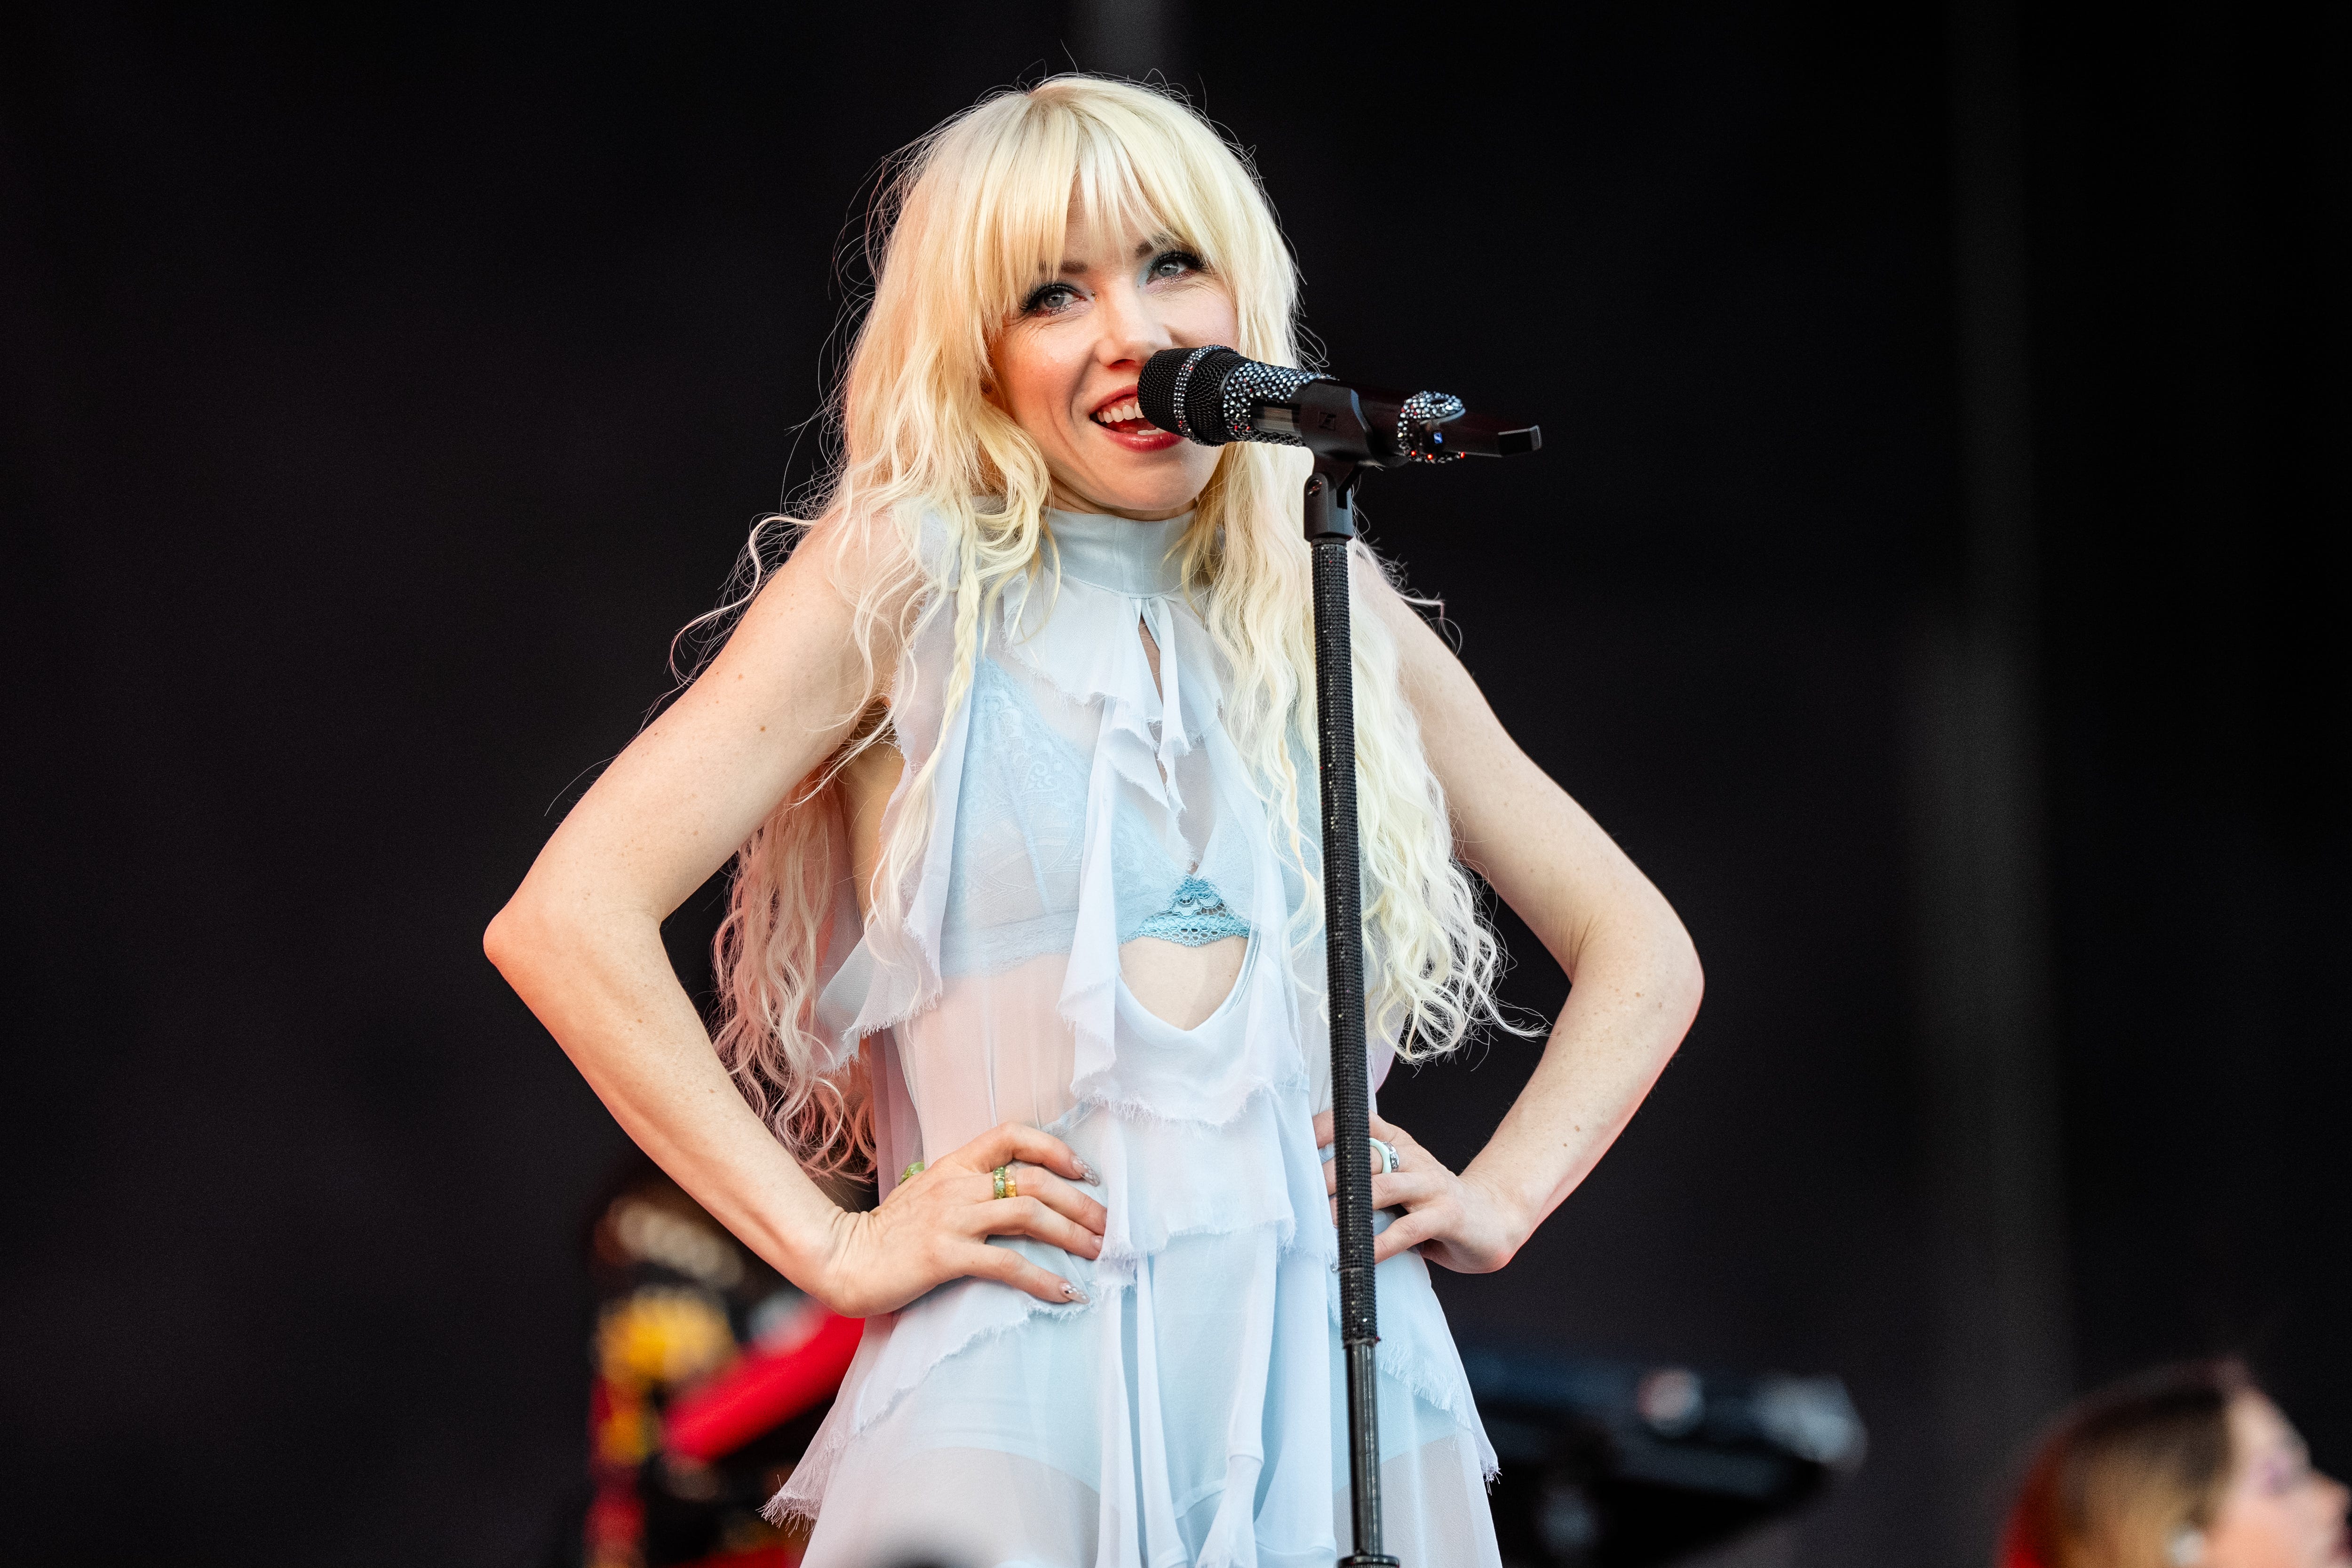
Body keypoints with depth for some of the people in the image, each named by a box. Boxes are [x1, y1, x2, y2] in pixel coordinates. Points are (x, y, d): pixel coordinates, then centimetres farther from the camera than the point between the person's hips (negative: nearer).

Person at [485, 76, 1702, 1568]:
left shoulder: (1335, 621, 16)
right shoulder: (902, 581, 4)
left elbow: (1639, 947, 27)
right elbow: (566, 920, -7)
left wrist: (1499, 1198, 10)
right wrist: (833, 1245, -9)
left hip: (1341, 1386, 4)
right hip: (1019, 1379, -4)